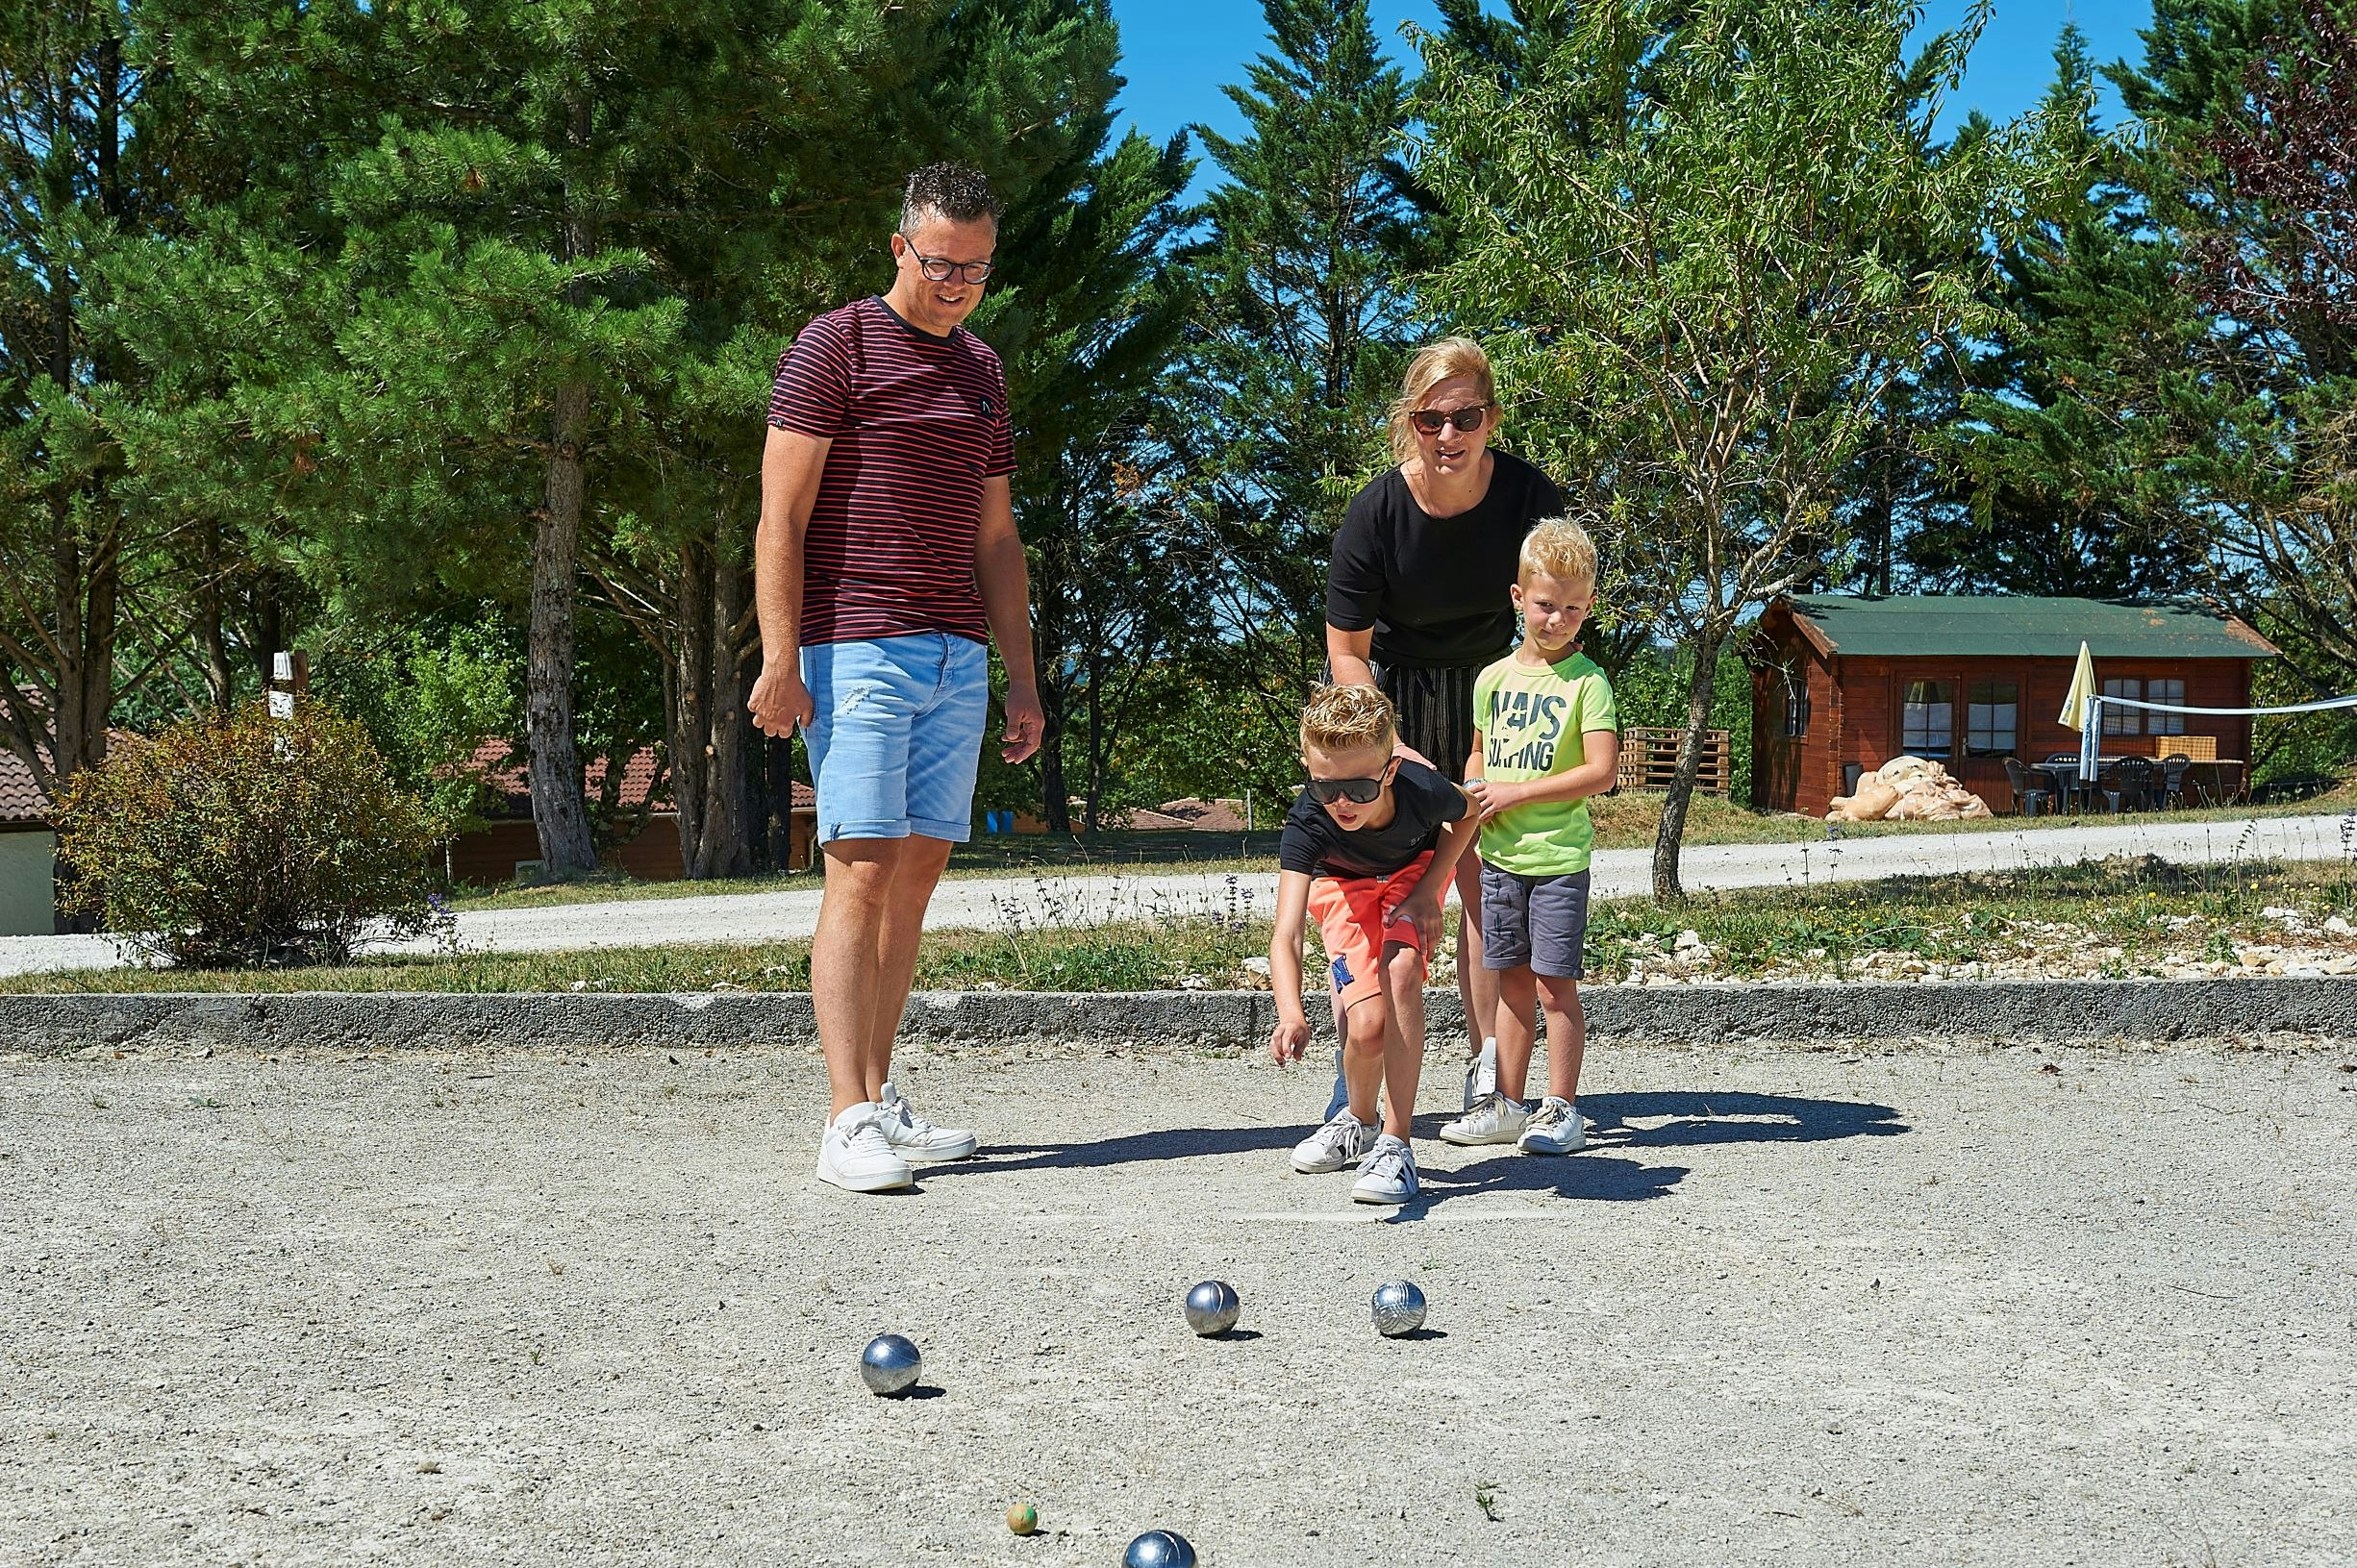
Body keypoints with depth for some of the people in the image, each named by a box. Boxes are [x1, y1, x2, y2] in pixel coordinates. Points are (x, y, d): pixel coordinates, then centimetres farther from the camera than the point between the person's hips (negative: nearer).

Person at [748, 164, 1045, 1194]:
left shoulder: (982, 371, 20)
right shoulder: (836, 347, 0)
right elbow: (781, 516, -6)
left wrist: (1021, 676, 17)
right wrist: (780, 658, -14)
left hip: (958, 657, 6)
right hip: (856, 647, -6)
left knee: (917, 875, 5)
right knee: (862, 871, -10)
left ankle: (880, 1101, 11)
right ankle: (848, 1123, -10)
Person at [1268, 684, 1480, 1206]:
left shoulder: (1421, 789, -37)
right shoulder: (1306, 825, -39)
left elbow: (1467, 814, -9)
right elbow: (1285, 937, -46)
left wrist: (1428, 890, -19)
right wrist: (1292, 1017, -63)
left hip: (1416, 865, 0)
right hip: (1342, 883, 0)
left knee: (1400, 971, -29)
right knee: (1366, 1026, -17)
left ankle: (1394, 1144, -20)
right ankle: (1358, 1122, 18)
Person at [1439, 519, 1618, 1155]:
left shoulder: (1587, 681, -8)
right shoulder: (1492, 679, 10)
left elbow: (1601, 771, -15)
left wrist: (1515, 793, -15)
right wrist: (1472, 793, 2)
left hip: (1558, 858, -5)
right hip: (1499, 856, 6)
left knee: (1554, 984, -2)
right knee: (1512, 983, 12)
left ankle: (1561, 1110, 8)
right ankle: (1508, 1106, 20)